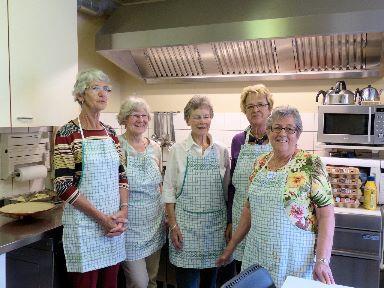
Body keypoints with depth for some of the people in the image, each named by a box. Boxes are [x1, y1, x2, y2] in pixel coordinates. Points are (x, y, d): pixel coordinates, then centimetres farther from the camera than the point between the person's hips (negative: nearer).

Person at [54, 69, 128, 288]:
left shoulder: (111, 133, 8)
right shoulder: (68, 133, -10)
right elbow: (63, 185, -14)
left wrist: (123, 210, -4)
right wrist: (101, 217, -16)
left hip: (114, 223, 6)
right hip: (84, 223, -5)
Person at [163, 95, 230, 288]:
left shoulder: (221, 151, 5)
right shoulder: (178, 150, -2)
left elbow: (227, 191, 10)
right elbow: (169, 190, -2)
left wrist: (229, 223, 6)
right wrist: (173, 225, -7)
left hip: (216, 224, 3)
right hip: (186, 224, -2)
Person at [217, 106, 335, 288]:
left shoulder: (310, 164, -10)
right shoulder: (260, 163, 4)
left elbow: (326, 214, -12)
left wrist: (322, 260, -19)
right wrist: (231, 246, 12)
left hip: (294, 257, -4)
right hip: (256, 253, 5)